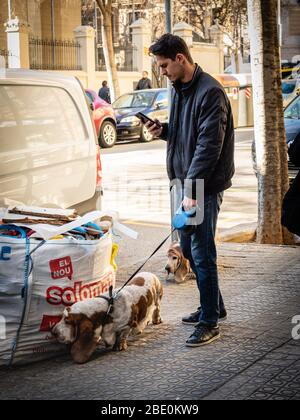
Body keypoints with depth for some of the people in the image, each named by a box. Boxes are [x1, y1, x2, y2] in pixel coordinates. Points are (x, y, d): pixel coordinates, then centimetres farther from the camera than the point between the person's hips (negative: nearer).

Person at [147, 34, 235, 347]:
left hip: (205, 186, -10)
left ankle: (210, 323, 6)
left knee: (202, 253, -5)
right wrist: (163, 131, 2)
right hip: (185, 182, 10)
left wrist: (192, 189, -24)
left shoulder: (210, 92, -17)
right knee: (189, 248, 17)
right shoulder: (178, 89, 12)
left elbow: (209, 145, -22)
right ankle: (213, 307, 32)